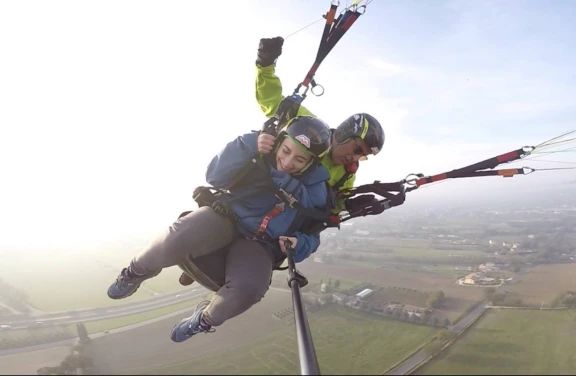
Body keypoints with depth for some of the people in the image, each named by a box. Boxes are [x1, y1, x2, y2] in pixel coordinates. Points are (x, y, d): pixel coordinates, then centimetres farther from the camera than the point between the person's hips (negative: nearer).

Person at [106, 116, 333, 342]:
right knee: (178, 239, -33)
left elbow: (312, 236, 6)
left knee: (248, 289, -33)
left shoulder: (316, 190, -4)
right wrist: (247, 144, -31)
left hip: (257, 245, 1)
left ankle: (206, 319, 2)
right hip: (225, 219, 0)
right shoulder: (259, 155, -8)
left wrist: (300, 243, -18)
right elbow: (216, 176, -17)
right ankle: (136, 273, 3)